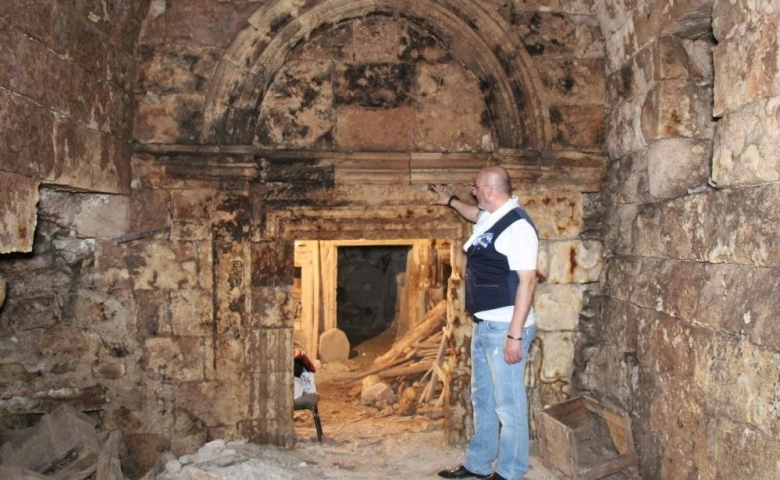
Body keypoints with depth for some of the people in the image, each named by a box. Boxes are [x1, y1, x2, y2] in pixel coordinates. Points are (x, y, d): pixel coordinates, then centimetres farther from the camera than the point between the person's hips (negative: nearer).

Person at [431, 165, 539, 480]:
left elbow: (527, 281, -22)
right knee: (482, 399, 18)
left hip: (505, 328, -10)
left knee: (508, 404, 2)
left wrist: (515, 334, -24)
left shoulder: (517, 225, -18)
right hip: (483, 325, 10)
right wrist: (450, 201, 50)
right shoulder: (489, 218, 10)